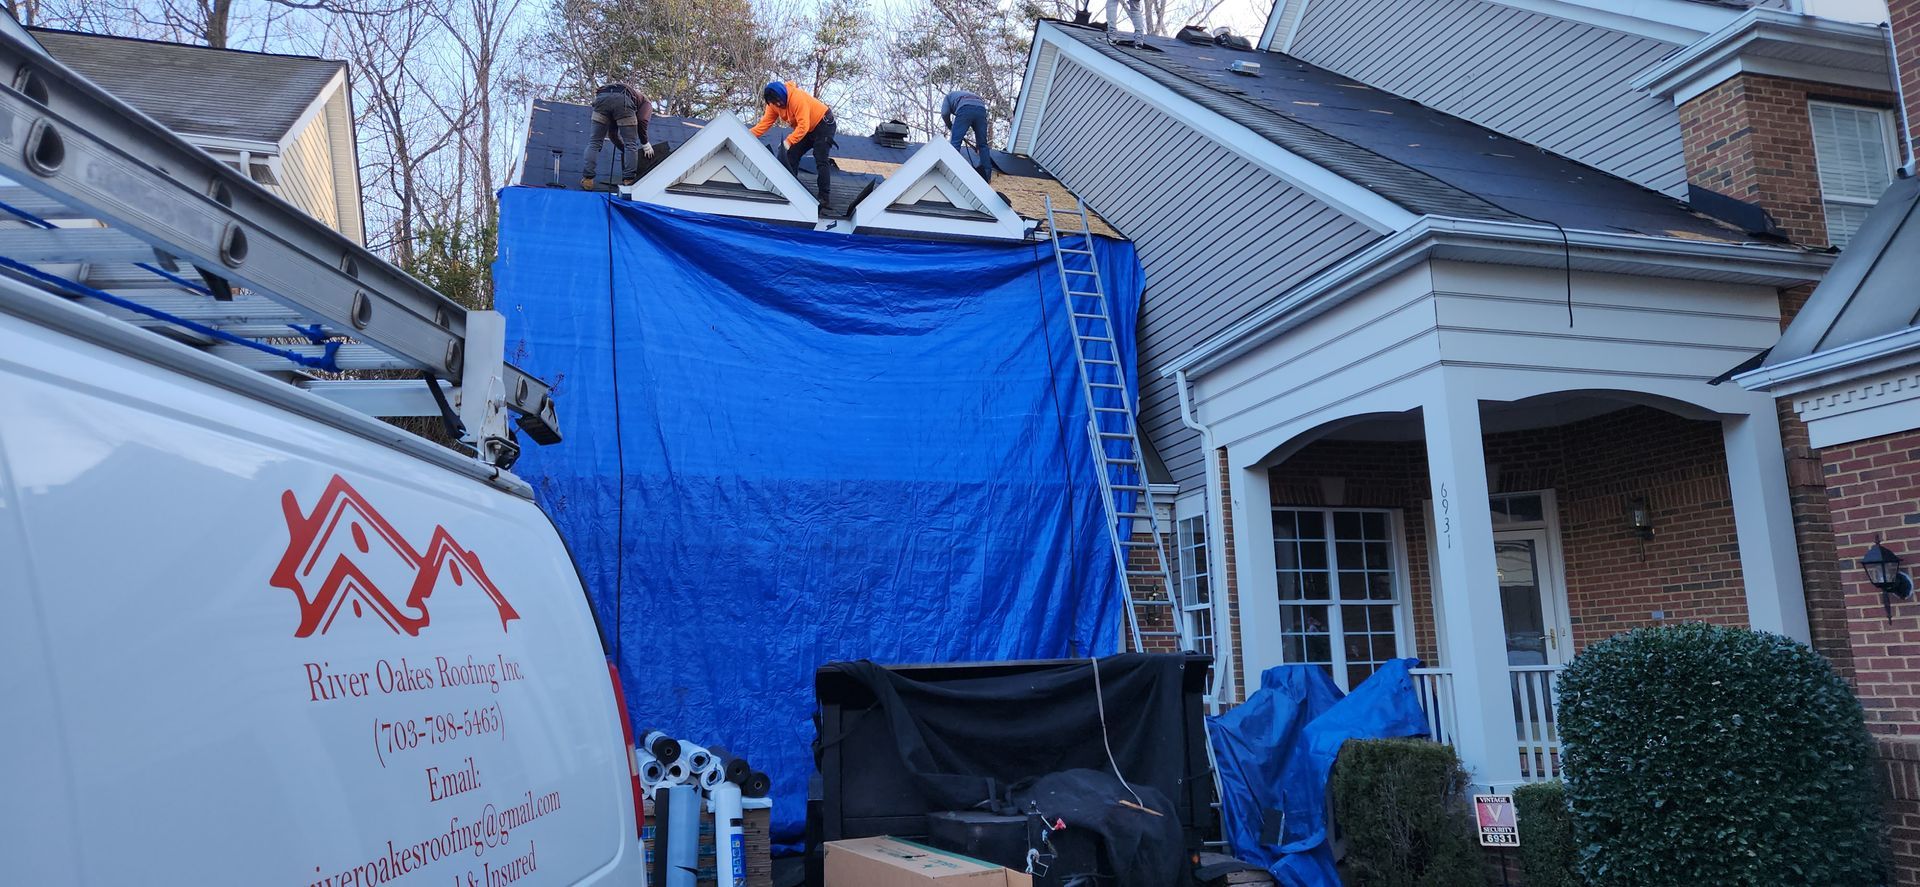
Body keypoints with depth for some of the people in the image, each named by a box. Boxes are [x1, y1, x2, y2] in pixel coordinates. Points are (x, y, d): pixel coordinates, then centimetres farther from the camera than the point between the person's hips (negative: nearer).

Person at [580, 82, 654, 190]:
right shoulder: (646, 102, 32)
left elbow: (613, 132, 43)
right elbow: (642, 122, 10)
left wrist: (624, 149, 46)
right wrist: (645, 144, 20)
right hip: (623, 100, -4)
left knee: (594, 141, 11)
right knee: (631, 144, 8)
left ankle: (587, 179, 3)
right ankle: (629, 181, 3)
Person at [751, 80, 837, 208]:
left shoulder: (797, 97, -33)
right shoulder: (774, 103, -10)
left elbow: (803, 126, -36)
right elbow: (765, 123, -8)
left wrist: (789, 141, -42)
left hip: (824, 124, -8)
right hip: (807, 129, 8)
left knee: (821, 161, -17)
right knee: (790, 157, 2)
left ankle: (824, 197, -17)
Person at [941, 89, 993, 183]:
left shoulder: (950, 95, 34)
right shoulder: (972, 94, 46)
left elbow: (945, 113, 14)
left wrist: (951, 128, 31)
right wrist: (977, 142, 41)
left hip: (965, 109, -5)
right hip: (981, 108, 5)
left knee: (955, 142, -2)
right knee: (983, 144, 12)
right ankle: (987, 175, 10)